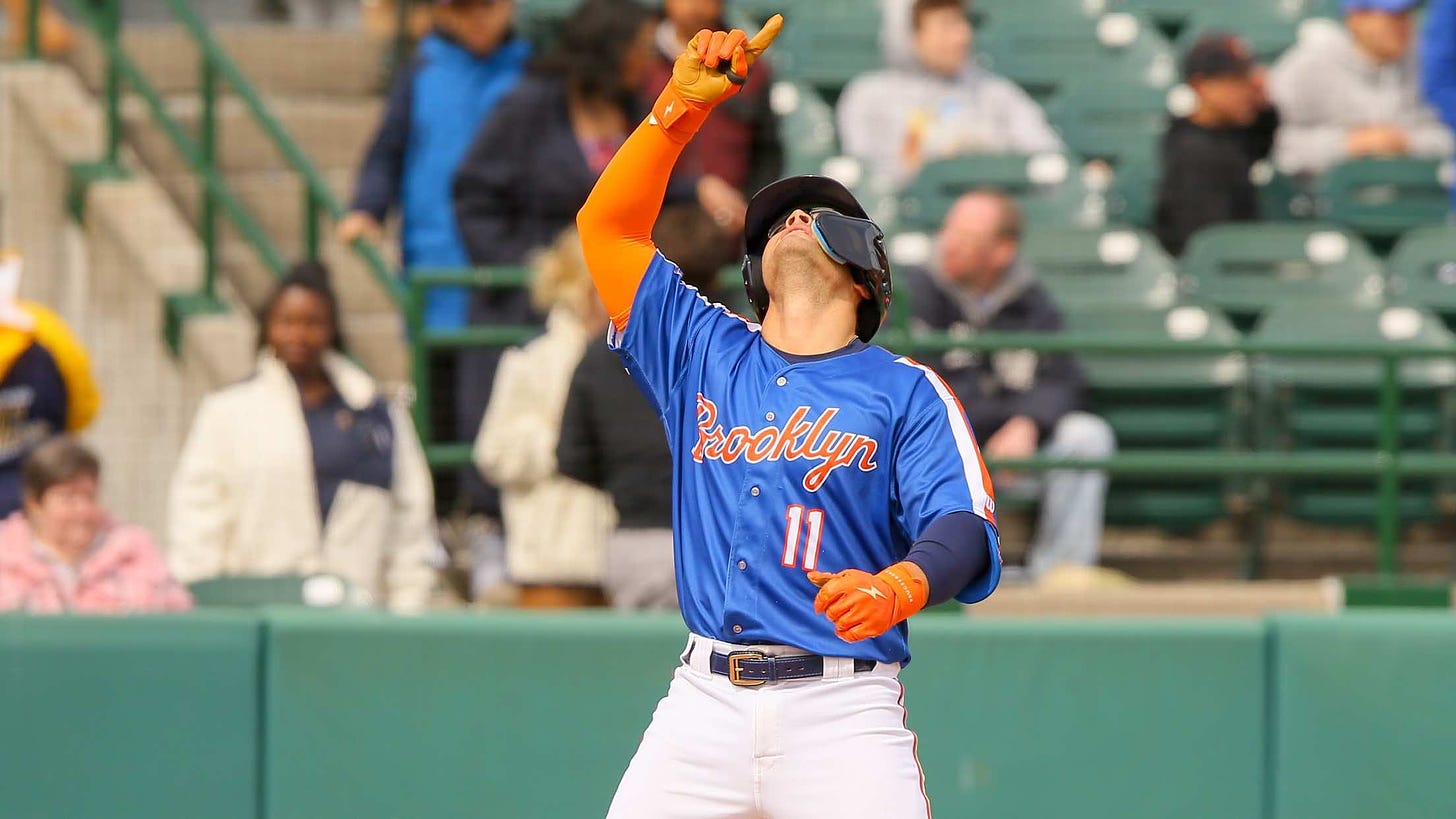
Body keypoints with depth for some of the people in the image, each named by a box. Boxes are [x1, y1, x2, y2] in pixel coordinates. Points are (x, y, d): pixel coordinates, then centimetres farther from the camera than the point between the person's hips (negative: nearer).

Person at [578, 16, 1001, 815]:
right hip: (704, 705, 3)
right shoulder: (704, 357, 17)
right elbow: (607, 226, 16)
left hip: (842, 712, -3)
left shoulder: (906, 390, 6)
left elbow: (964, 530, -7)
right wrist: (684, 102, 7)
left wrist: (897, 588, -29)